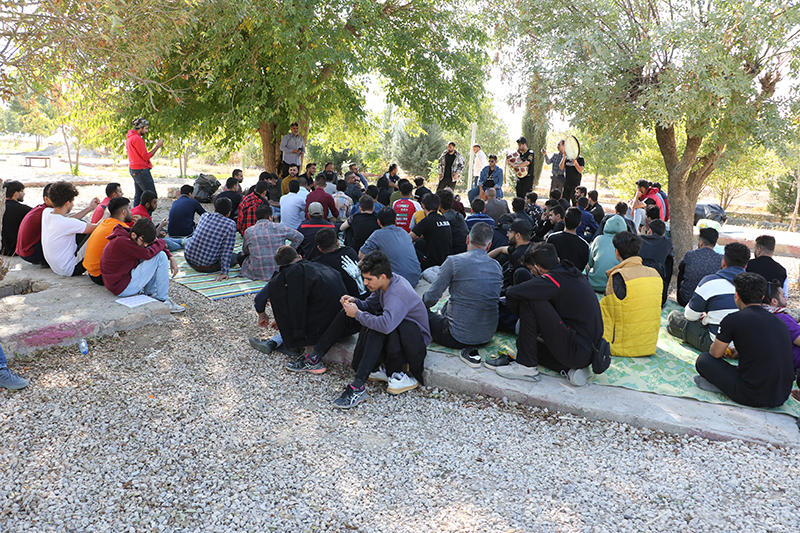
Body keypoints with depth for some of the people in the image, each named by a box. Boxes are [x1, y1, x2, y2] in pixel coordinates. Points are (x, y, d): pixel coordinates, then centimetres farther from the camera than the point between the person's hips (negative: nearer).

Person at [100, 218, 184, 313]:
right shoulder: (121, 242, -25)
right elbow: (148, 254, -29)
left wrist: (171, 258, -2)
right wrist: (161, 242, -9)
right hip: (122, 289, -10)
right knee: (160, 256, -14)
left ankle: (150, 292, 15)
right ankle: (163, 300, -6)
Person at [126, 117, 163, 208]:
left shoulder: (129, 138, 17)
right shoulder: (137, 138, -16)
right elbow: (146, 156, -17)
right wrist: (157, 146, -11)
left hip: (134, 169, 11)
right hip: (141, 170, -11)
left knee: (138, 195, 13)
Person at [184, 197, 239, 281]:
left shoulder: (204, 215, 1)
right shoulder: (231, 225, -14)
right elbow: (227, 251, -16)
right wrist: (224, 272, -13)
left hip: (188, 258, 4)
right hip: (206, 267, -4)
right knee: (235, 257, 16)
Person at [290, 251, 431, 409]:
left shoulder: (397, 294, -31)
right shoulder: (386, 283, -4)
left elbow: (385, 324, -47)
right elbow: (371, 304, 13)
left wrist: (358, 314, -32)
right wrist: (355, 303, -10)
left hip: (415, 338, -9)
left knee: (375, 329, -39)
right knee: (348, 313, 4)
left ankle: (358, 387, -39)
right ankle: (314, 359, 6)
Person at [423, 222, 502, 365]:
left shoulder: (454, 262, -15)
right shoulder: (497, 266, 2)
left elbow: (431, 298, -11)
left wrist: (423, 304, 15)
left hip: (458, 337, -7)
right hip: (488, 335, 7)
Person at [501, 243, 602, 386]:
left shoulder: (554, 279, -15)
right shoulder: (576, 275, 10)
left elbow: (512, 293, -22)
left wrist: (519, 313, -1)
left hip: (576, 351, -9)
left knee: (529, 302, -12)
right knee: (527, 342, 25)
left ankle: (527, 366, -5)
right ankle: (571, 369, 7)